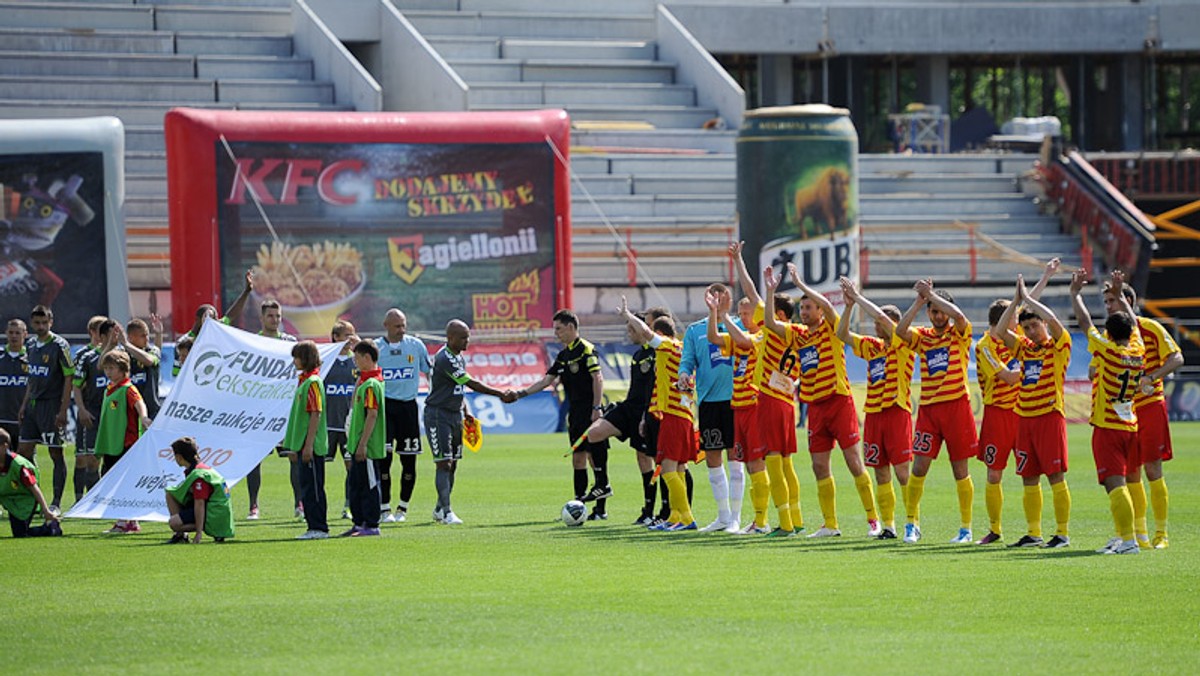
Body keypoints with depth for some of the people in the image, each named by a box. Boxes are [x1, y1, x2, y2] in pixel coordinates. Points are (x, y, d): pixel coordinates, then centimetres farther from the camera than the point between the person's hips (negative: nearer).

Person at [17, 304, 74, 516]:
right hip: (33, 404, 8)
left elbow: (69, 377, -11)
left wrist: (63, 411, -16)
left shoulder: (59, 345, -10)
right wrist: (25, 403, 15)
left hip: (51, 405, -8)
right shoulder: (31, 344, 12)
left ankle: (56, 504, 1)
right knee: (23, 451, 7)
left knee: (56, 454, -3)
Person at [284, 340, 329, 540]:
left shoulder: (313, 382, -14)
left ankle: (319, 528, -3)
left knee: (313, 486, -6)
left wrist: (308, 445, -21)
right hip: (302, 444, 10)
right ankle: (314, 527, 16)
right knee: (306, 486, 12)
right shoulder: (303, 381, 15)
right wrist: (294, 446, 22)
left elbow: (316, 414, -19)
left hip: (312, 446, -10)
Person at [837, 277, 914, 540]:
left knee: (902, 472, -9)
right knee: (881, 474, 6)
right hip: (873, 413, 7)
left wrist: (858, 297, -7)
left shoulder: (902, 345, -4)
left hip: (896, 412, -7)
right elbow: (843, 335, 14)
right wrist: (849, 305, 3)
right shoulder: (872, 346, 14)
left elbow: (881, 316, -16)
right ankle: (887, 525, 9)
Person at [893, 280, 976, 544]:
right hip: (928, 408, 2)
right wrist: (919, 301, -9)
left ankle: (966, 528, 10)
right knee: (919, 467, -4)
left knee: (960, 470, 3)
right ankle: (912, 524, 6)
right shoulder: (922, 336, 8)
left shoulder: (959, 334, 1)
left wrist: (931, 293, -12)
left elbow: (958, 316, -20)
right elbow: (900, 330, -10)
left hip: (956, 406, -2)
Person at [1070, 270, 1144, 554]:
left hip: (1107, 427, -7)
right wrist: (1119, 296, 34)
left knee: (1114, 484, -11)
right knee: (1119, 484, 17)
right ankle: (1122, 536, 21)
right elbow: (1132, 321, 22)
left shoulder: (1108, 351, -12)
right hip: (1130, 426, 7)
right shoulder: (1138, 352, 4)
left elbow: (1084, 321, -3)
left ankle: (1129, 539, -20)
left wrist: (1076, 293, 10)